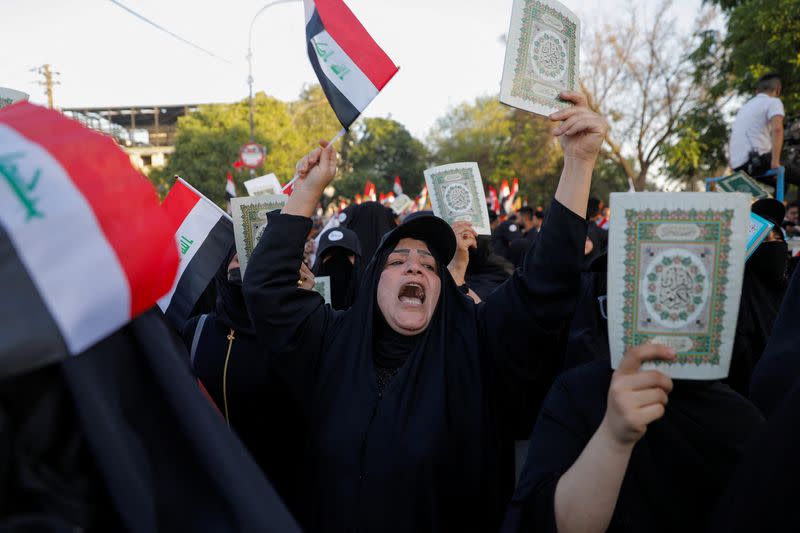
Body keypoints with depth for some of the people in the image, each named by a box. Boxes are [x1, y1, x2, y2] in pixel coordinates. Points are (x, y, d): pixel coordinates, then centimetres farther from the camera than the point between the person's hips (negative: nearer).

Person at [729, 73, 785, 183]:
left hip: (738, 167, 8)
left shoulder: (746, 105, 25)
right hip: (756, 161, -8)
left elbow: (733, 136, 30)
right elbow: (777, 129, -17)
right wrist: (775, 161, -21)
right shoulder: (774, 101, 2)